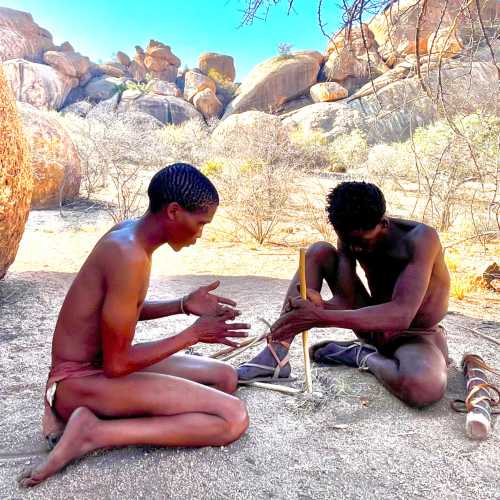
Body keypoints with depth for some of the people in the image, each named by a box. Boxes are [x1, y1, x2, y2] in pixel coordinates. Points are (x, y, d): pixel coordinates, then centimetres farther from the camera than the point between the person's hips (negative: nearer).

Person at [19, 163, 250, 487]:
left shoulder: (130, 233, 3)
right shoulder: (129, 255, -26)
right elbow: (117, 364, -21)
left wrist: (183, 306, 5)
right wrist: (194, 334, -12)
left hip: (102, 367, 10)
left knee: (226, 377, 14)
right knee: (233, 418, -20)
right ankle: (94, 432, -12)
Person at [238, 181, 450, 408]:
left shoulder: (421, 238, -28)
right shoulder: (351, 238, -10)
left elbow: (401, 315, -38)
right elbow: (345, 299, -16)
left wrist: (321, 317, -45)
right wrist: (319, 305, -41)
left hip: (418, 335, -4)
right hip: (375, 324, 5)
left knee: (425, 386, -42)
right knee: (319, 252, -13)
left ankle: (366, 357, -8)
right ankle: (275, 355, -16)